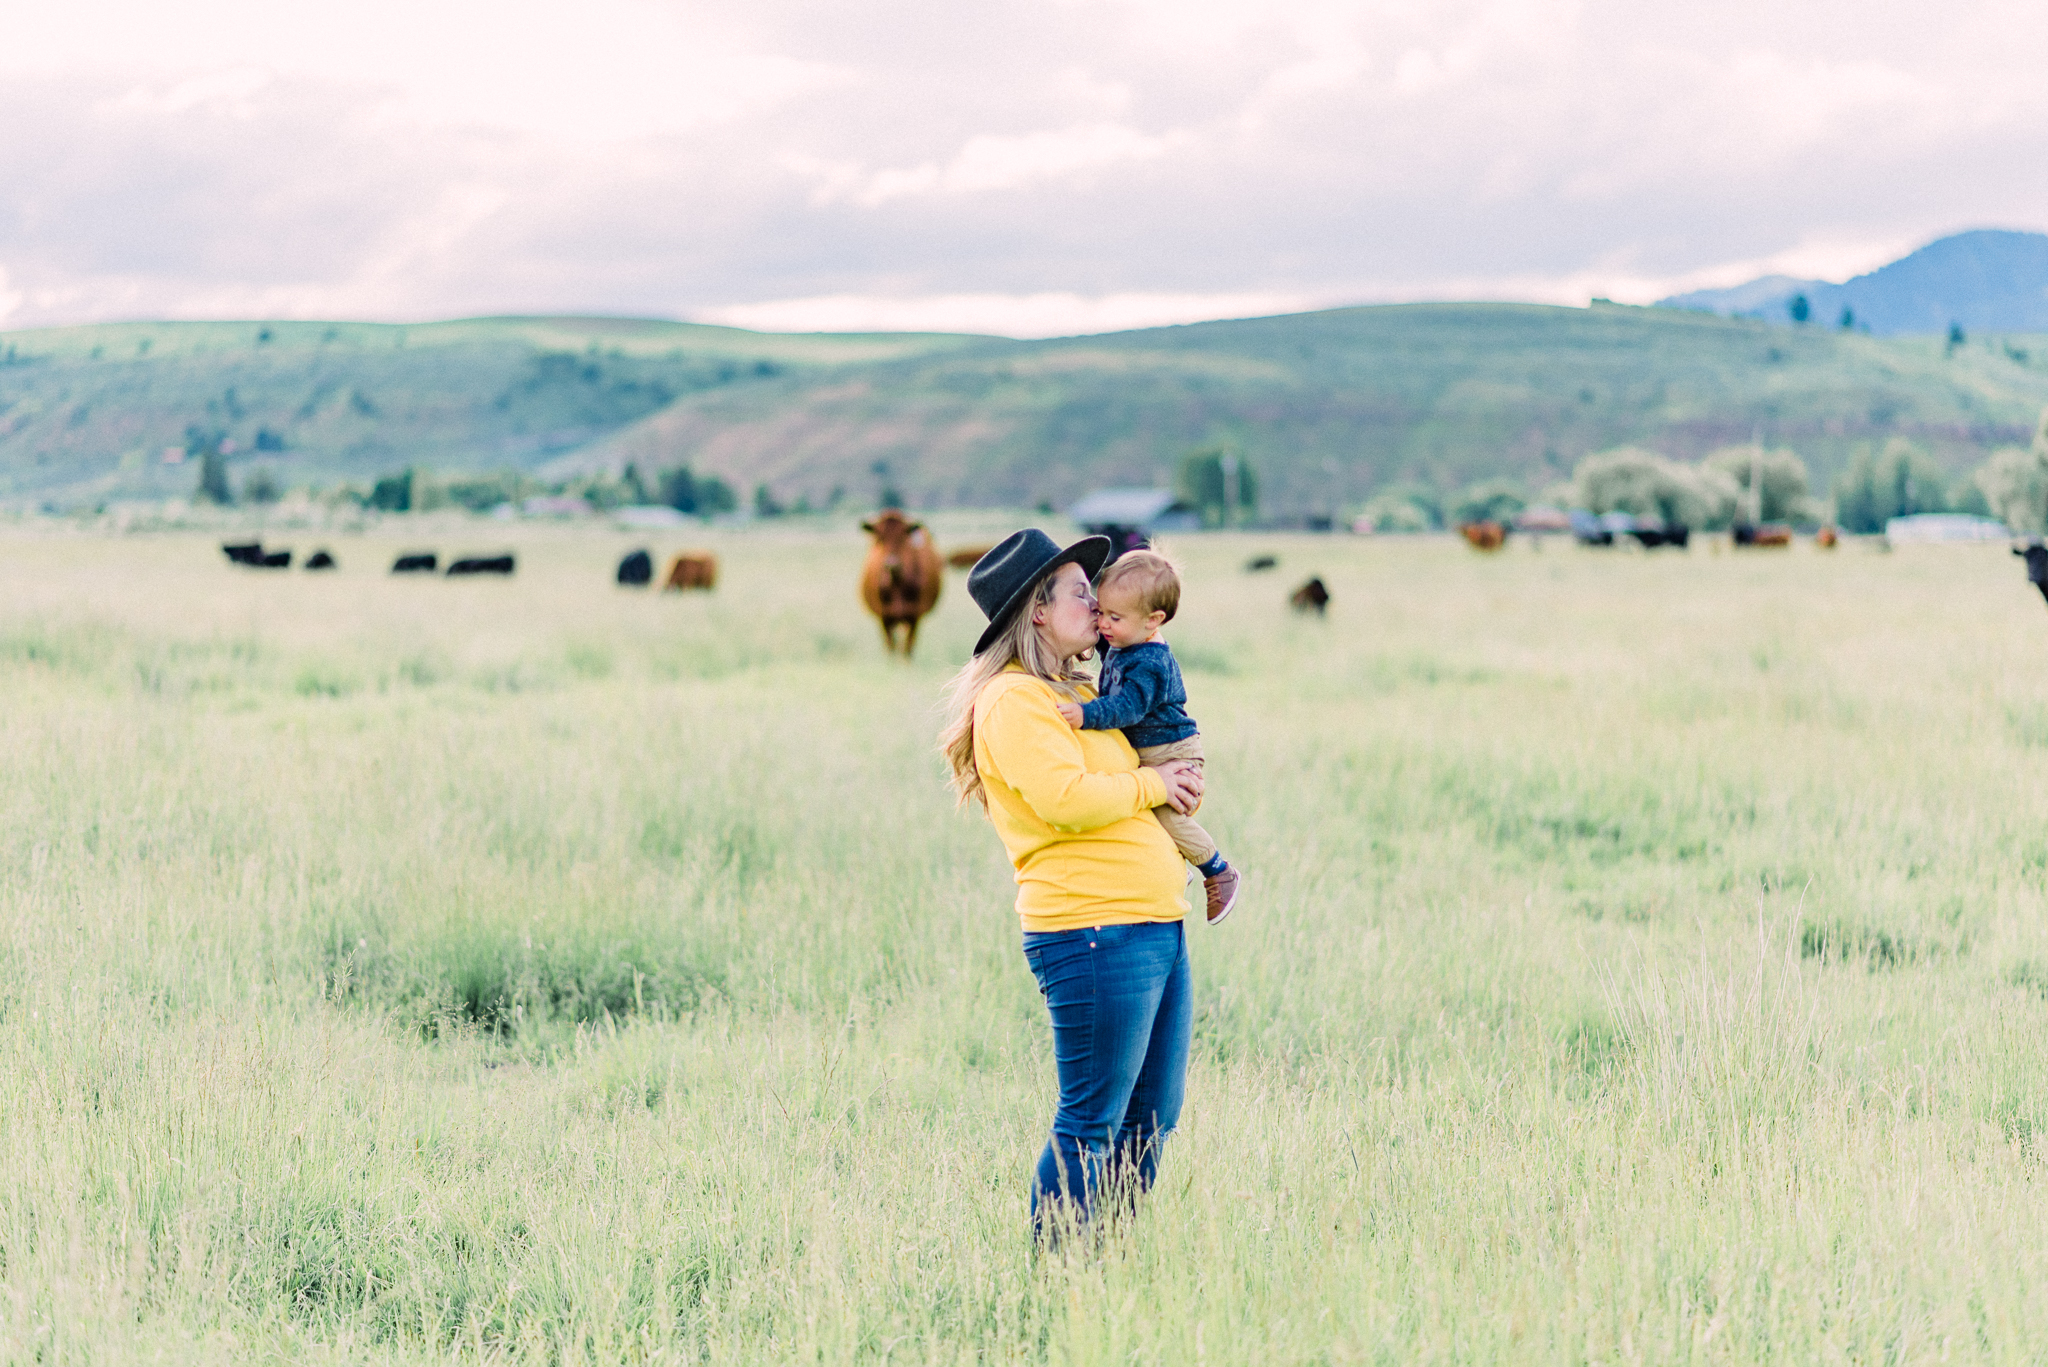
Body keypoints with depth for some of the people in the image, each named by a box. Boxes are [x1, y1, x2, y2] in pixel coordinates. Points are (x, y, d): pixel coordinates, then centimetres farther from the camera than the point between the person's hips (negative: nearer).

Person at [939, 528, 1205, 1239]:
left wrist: (1177, 778, 17)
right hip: (1094, 933, -10)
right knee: (1091, 1122, -6)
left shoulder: (1079, 693, 21)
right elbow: (1066, 799, -22)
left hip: (1156, 926, 10)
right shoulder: (1014, 700, -9)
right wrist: (1149, 785, -6)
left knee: (1151, 1116, 11)